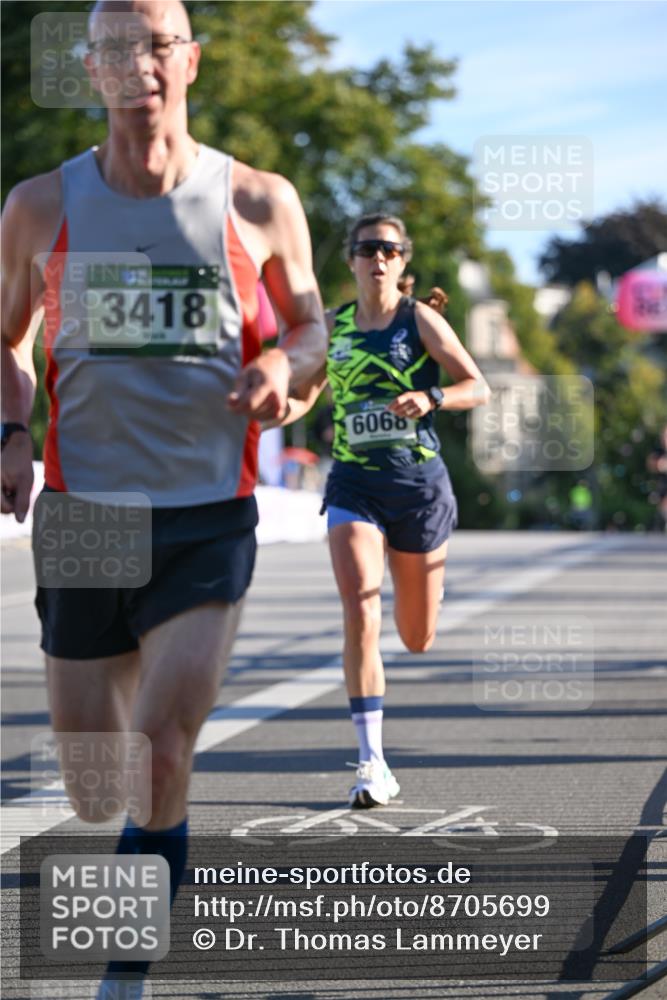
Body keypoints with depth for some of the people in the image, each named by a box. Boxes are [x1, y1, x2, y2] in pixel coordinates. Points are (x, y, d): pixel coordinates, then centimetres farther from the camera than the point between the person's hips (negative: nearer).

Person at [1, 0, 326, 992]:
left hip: (208, 519, -2)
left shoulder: (259, 202, -1)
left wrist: (282, 364, -8)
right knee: (92, 784, 7)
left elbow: (309, 323, 14)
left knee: (162, 751, -17)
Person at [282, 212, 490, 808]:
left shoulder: (420, 319, -1)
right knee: (360, 614, -20)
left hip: (419, 485, -1)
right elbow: (303, 398, 16)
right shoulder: (332, 326, 7)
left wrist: (431, 398, -24)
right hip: (354, 485, 1)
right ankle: (373, 764, -18)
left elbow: (479, 388, -5)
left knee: (417, 640, 9)